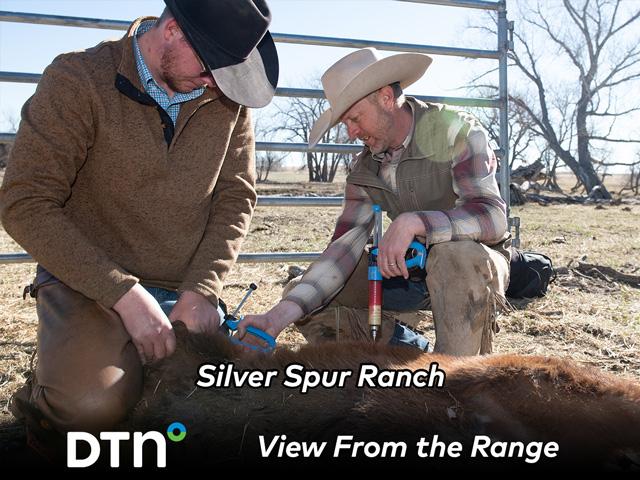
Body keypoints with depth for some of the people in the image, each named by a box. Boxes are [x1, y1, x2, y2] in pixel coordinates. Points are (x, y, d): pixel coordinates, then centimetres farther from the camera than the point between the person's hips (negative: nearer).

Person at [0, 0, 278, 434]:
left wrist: (201, 290, -14)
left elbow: (236, 198, 1)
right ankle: (47, 394, 8)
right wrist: (124, 294, -22)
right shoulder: (79, 80, -12)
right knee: (93, 404, -29)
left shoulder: (230, 96, 0)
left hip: (186, 292, 4)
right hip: (86, 282, -4)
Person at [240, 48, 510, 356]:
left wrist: (414, 221, -43)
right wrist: (280, 315, -23)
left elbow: (492, 216, -28)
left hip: (478, 264, -5)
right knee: (300, 293, -6)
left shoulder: (456, 133, -16)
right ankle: (414, 350, 3)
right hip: (409, 268, 5)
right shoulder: (364, 169, -1)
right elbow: (345, 247, -10)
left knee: (458, 255, -42)